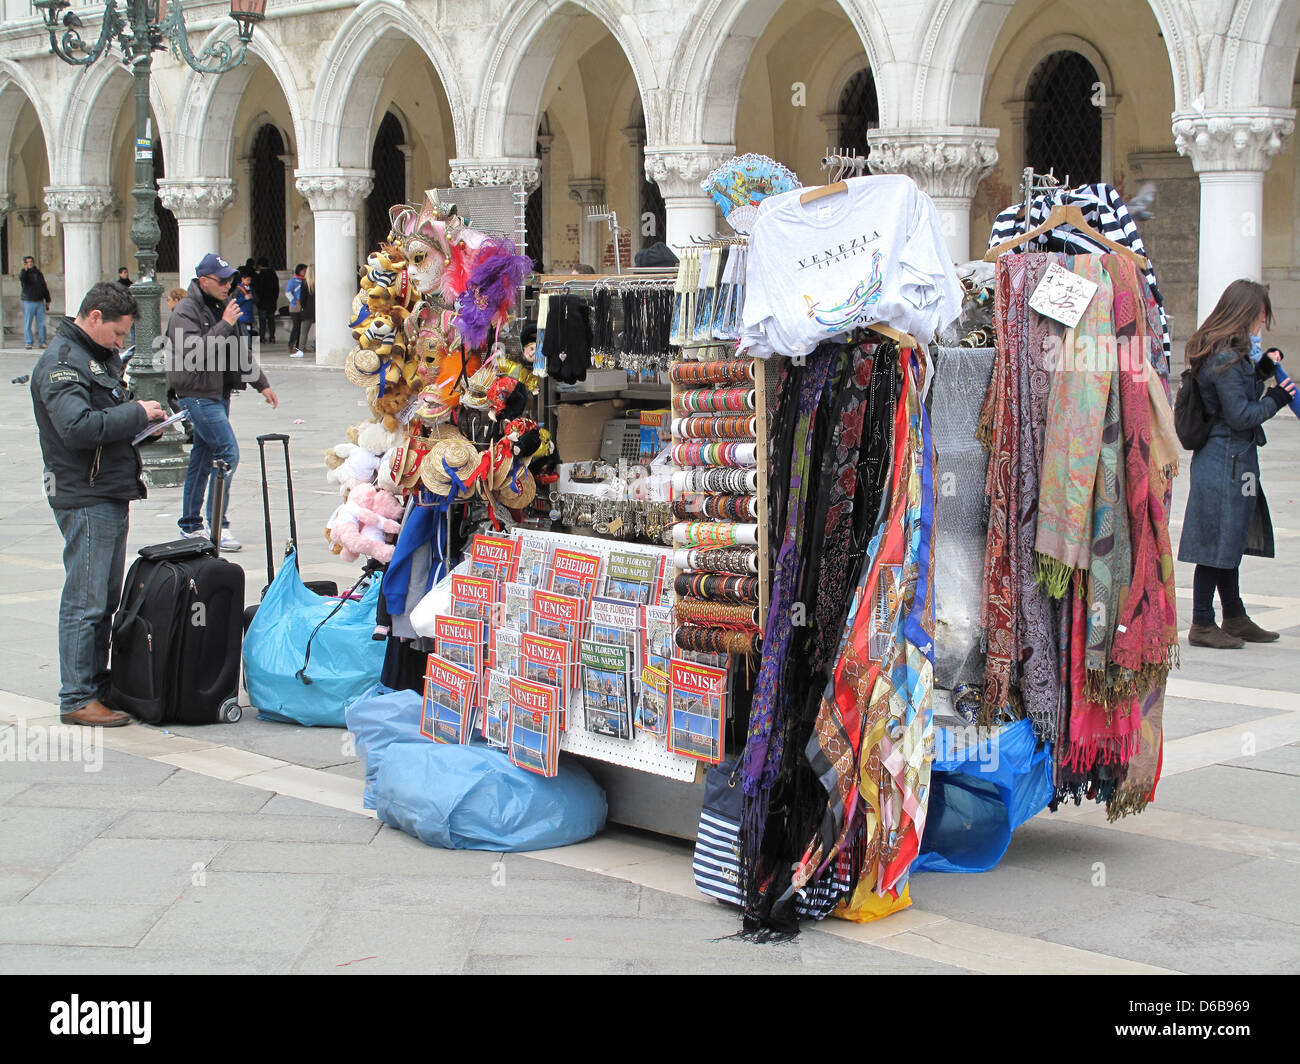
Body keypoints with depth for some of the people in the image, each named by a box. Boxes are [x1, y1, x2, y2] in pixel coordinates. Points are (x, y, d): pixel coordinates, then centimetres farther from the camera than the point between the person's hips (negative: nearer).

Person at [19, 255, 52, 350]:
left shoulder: (39, 273, 15)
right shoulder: (24, 273, 1)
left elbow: (45, 288, 20)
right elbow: (21, 278, -25)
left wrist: (47, 300, 17)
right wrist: (25, 269, -34)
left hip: (40, 302, 4)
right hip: (28, 302, -4)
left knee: (42, 324, 1)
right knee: (28, 324, -2)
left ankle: (42, 342, 7)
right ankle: (29, 343, 1)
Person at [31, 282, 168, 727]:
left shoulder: (101, 357, 17)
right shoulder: (60, 363, -14)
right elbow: (77, 427, -28)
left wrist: (144, 419, 8)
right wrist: (136, 413, -20)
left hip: (112, 495, 10)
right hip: (84, 498, -10)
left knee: (107, 599, 15)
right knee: (85, 602, -7)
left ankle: (98, 684, 23)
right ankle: (76, 699, -2)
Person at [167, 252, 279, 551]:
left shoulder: (223, 305, 14)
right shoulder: (186, 310, -12)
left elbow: (240, 349, 23)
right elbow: (193, 353, -25)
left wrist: (261, 383, 23)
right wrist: (225, 325, -22)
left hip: (219, 392, 9)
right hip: (198, 394, -9)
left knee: (204, 456, 13)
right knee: (227, 452, -16)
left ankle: (190, 524, 21)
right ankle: (217, 527, -13)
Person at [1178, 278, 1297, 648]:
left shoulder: (1222, 351, 12)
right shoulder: (1227, 357, -19)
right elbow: (1240, 415, -19)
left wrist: (1261, 370, 10)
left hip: (1234, 459, 11)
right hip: (1226, 462, -11)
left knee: (1232, 540, 17)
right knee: (1218, 544, -3)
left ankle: (1234, 617, 27)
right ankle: (1202, 625, 5)